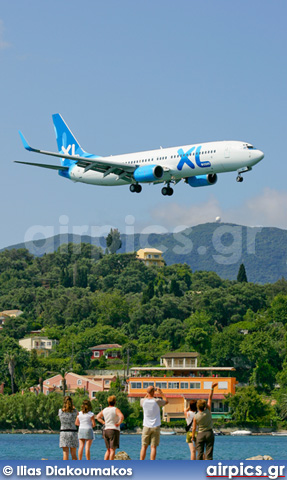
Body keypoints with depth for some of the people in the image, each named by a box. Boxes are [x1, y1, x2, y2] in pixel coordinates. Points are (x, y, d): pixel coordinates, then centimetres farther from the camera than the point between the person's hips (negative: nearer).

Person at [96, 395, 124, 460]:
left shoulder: (104, 410, 10)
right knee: (113, 449, -5)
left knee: (108, 450, 14)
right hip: (114, 430, -6)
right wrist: (119, 423, -11)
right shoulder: (116, 409, -8)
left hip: (106, 430, 6)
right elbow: (122, 417, -25)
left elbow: (98, 417, 21)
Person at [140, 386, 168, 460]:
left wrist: (147, 394, 23)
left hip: (146, 427, 2)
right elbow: (166, 401, 10)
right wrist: (161, 393, 19)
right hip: (156, 427, -2)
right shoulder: (157, 401, -10)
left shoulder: (143, 401, -4)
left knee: (144, 446, 5)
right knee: (153, 447, -2)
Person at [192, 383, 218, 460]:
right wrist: (212, 388, -5)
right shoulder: (208, 412, -10)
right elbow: (210, 398, -7)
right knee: (209, 452, 0)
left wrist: (193, 437, 12)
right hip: (209, 433, 0)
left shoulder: (196, 417, -9)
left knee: (200, 452, 3)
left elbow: (194, 428, -3)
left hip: (200, 434, 0)